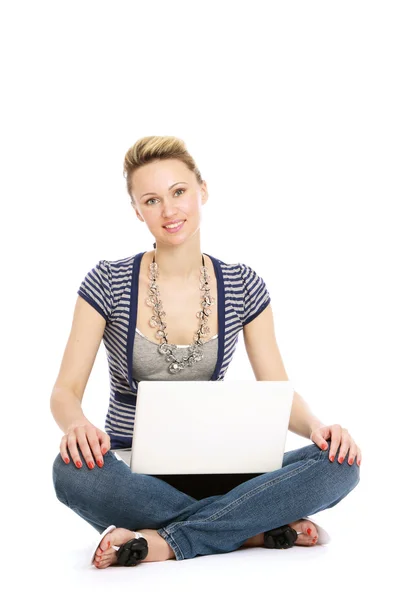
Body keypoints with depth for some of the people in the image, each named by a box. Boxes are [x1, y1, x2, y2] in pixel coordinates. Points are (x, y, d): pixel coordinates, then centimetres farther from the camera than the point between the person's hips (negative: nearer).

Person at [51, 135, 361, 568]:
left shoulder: (243, 286, 4)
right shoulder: (108, 283, -3)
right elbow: (65, 390, -5)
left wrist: (315, 427, -19)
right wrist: (76, 426, -30)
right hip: (133, 475, -2)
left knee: (339, 465, -23)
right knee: (73, 470, -37)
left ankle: (163, 542, -26)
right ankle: (256, 529, -25)